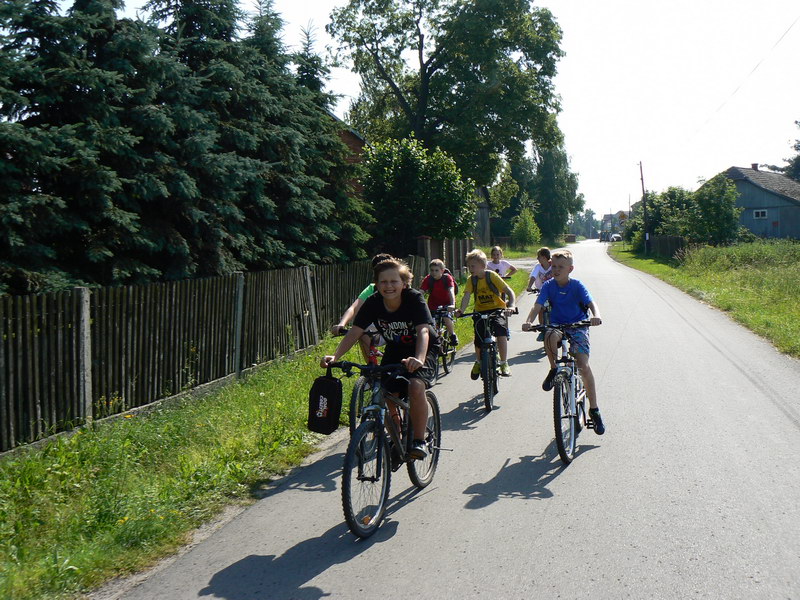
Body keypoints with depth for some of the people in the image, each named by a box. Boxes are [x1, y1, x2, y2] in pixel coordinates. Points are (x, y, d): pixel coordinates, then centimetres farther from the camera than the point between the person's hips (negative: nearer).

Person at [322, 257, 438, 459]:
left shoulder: (414, 299, -26)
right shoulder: (373, 303, -16)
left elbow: (423, 331, -38)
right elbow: (355, 332, -21)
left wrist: (419, 359, -57)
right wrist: (335, 356, -37)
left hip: (422, 350, -4)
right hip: (394, 351, 4)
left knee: (416, 387, -30)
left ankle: (419, 441, -15)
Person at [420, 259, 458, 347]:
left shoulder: (447, 278, -18)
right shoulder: (428, 279, -14)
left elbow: (451, 291, -31)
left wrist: (453, 304, -47)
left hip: (446, 304, -2)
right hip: (433, 305, 2)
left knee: (446, 317, -28)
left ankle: (452, 335, -4)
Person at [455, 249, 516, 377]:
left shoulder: (492, 276, -14)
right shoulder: (471, 279, -5)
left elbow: (509, 291, -18)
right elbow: (467, 296, -16)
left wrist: (511, 306, -35)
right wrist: (461, 310, -35)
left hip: (497, 309, -3)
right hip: (481, 312, 3)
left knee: (501, 332, -27)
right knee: (478, 341, 0)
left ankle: (504, 363, -12)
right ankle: (478, 362, 32)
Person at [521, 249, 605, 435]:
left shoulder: (577, 286, -7)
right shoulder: (548, 286, -2)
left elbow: (591, 303, -20)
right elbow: (538, 306, -12)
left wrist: (596, 315, -43)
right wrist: (528, 321, -32)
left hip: (578, 327, -1)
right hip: (557, 326, 1)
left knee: (583, 366, -18)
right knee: (550, 336, -37)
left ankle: (594, 409, -6)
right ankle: (554, 370, -9)